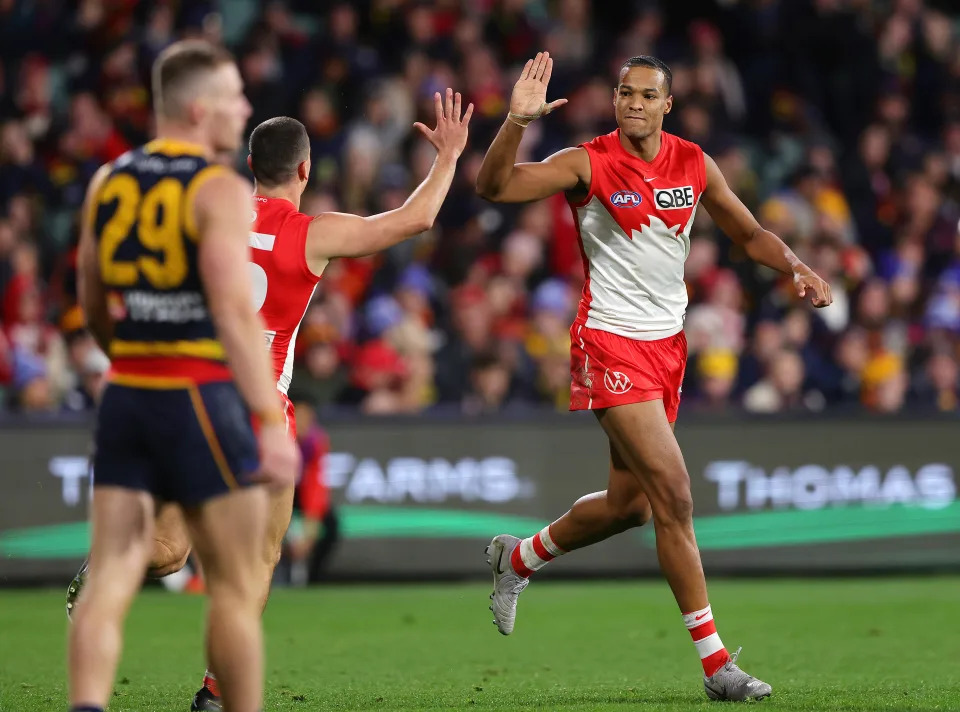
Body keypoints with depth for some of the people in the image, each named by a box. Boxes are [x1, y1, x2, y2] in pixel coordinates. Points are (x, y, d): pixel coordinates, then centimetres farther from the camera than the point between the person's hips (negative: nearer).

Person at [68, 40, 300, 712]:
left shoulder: (107, 181, 10)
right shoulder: (221, 190, -10)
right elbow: (235, 312, -20)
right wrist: (270, 422, -24)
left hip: (125, 396, 6)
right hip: (202, 399, -6)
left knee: (111, 575, 1)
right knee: (235, 587, 6)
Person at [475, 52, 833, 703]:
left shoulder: (694, 165, 4)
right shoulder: (590, 163, -11)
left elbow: (749, 233, 14)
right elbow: (494, 186, -19)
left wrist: (796, 267, -5)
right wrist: (518, 122, -35)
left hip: (669, 344, 7)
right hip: (612, 344, -6)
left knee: (629, 504, 14)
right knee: (674, 494, -15)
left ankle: (518, 558, 41)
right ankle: (716, 662, -11)